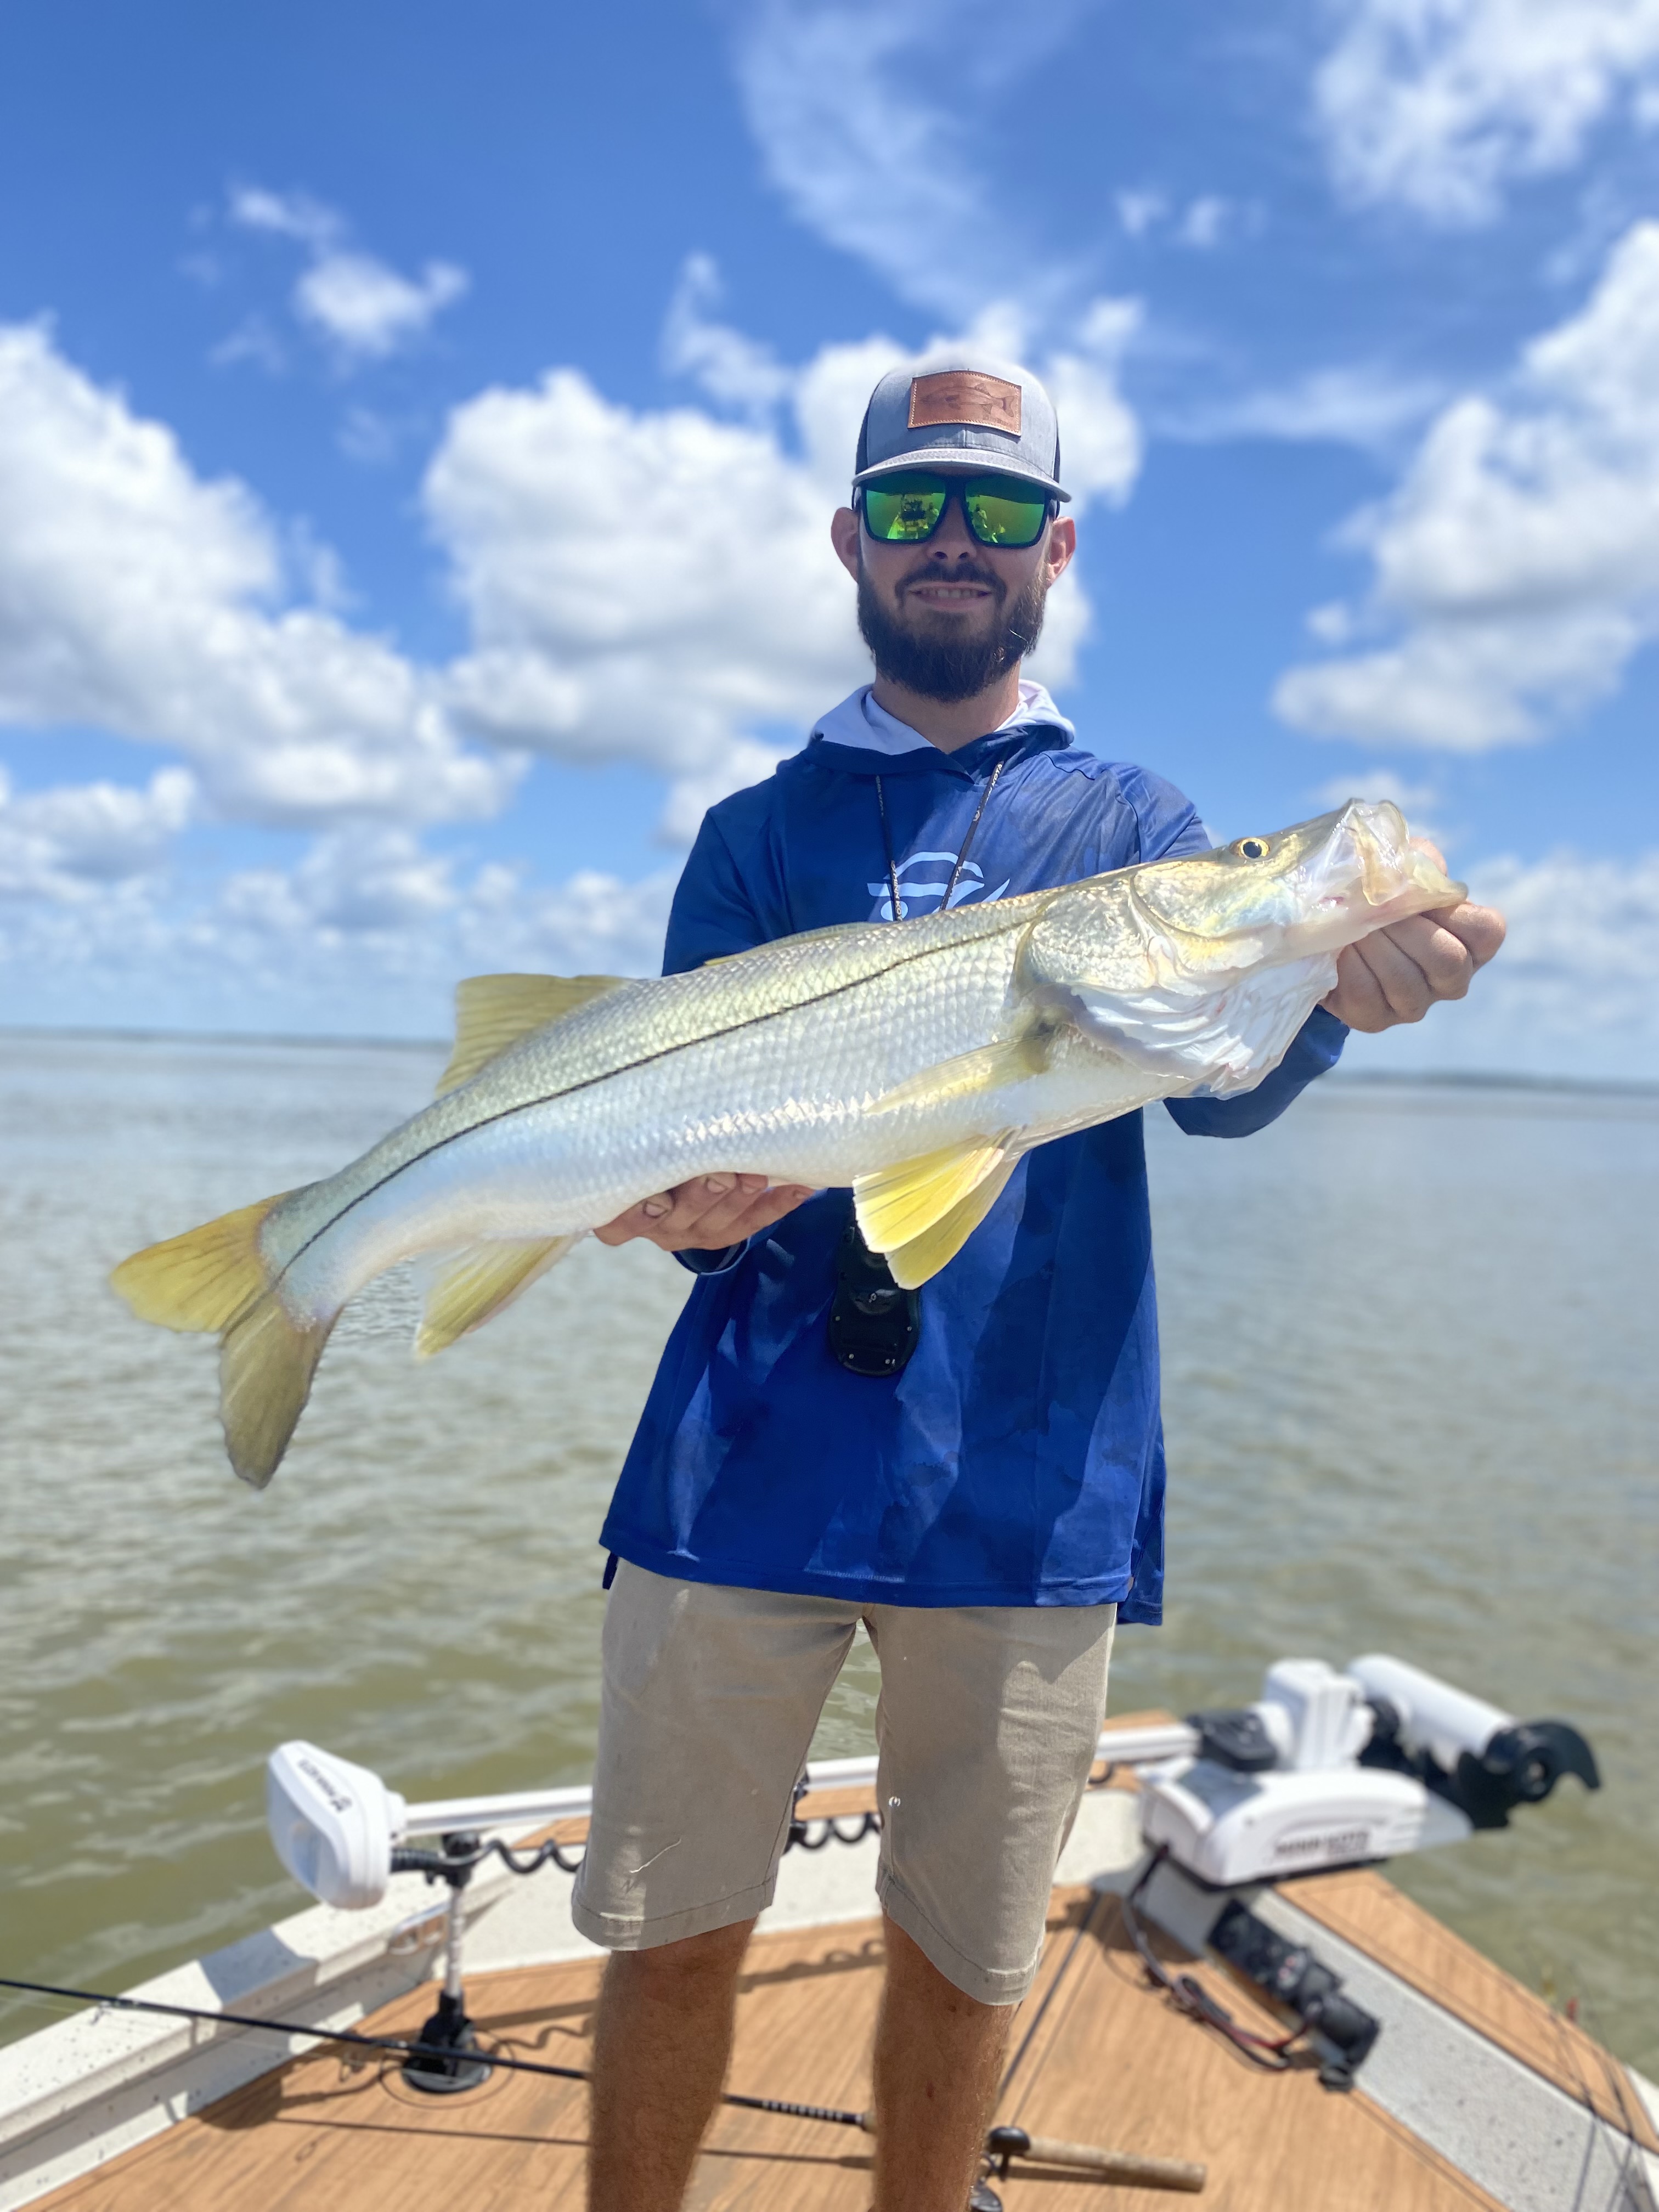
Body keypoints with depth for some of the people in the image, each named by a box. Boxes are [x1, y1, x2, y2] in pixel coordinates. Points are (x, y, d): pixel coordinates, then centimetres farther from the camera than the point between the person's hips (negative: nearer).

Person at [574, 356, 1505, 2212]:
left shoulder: (1131, 822, 9)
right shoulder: (758, 832, 9)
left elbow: (1214, 1081, -7)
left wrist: (1331, 988, -29)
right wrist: (698, 1200, -22)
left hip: (1030, 1486, 0)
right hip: (749, 1463, 0)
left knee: (962, 1967, 14)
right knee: (671, 1940, 10)